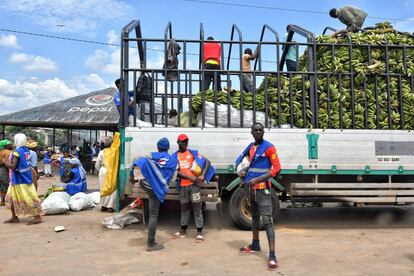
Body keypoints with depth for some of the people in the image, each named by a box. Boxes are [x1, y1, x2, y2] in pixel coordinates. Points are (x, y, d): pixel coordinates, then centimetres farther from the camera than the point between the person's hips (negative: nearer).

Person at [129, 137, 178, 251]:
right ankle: (151, 244, 6)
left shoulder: (152, 155, 7)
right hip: (158, 190, -1)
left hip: (146, 185, 1)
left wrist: (132, 175, 2)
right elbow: (172, 179, 13)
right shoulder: (173, 161, 9)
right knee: (153, 215, 3)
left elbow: (138, 162, -7)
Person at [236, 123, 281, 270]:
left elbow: (277, 168, -16)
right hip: (250, 187, 8)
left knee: (267, 220, -12)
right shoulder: (251, 146, 10)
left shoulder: (268, 147, -11)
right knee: (254, 217, 20)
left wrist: (258, 179, -21)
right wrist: (244, 172, 8)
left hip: (262, 188, -8)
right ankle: (255, 245, 36)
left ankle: (272, 255, -12)